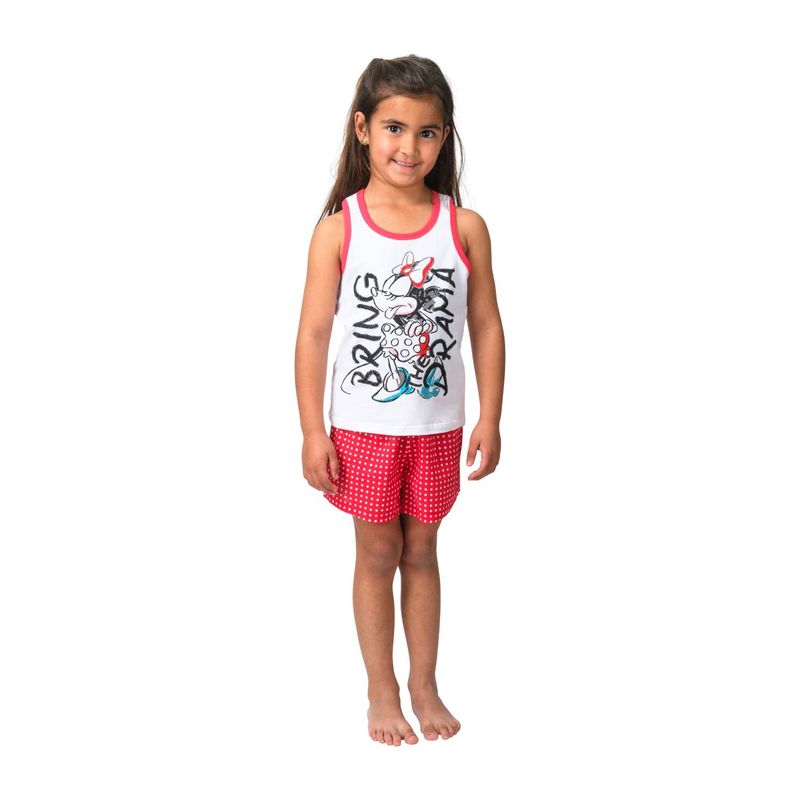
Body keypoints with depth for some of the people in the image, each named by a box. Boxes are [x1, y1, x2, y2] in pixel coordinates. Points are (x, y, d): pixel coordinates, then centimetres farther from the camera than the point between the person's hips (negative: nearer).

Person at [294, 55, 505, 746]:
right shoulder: (339, 228, -10)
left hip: (436, 427, 2)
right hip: (364, 427, -1)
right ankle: (382, 690, 26)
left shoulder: (465, 227, -5)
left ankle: (424, 684, 30)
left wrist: (490, 420, -1)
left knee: (422, 553, 15)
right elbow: (313, 333, -8)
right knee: (377, 555, 11)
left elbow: (487, 327, 0)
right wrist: (313, 433, -9)